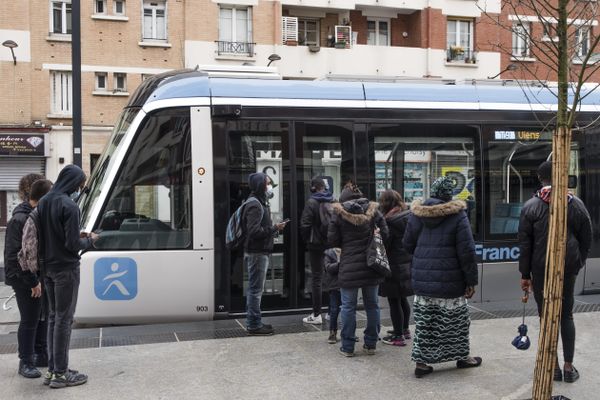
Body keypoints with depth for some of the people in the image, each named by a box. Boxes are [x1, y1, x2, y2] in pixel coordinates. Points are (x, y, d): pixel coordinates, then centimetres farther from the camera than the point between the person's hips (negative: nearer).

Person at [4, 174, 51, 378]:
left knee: (42, 317, 16)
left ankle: (40, 355, 31)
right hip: (25, 280, -8)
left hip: (39, 277, 8)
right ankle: (26, 363, 14)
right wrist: (33, 281, -19)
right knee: (29, 321, 1)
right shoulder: (20, 220, -18)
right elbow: (17, 256, -20)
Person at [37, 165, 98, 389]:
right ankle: (60, 374, 6)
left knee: (53, 317, 14)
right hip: (66, 269, -8)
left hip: (48, 268, 8)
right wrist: (89, 240, -1)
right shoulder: (69, 206, -19)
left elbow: (45, 235, 11)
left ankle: (52, 370, 19)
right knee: (64, 319, -1)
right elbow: (72, 244, -20)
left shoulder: (43, 202, 7)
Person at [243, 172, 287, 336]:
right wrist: (274, 228, -17)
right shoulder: (254, 204, -15)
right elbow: (254, 231, -22)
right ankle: (254, 325, 2)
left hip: (260, 252, 11)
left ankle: (254, 322, 23)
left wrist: (273, 230, 10)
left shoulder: (261, 202, 18)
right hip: (256, 253, -11)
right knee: (256, 289, -4)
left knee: (255, 289, 15)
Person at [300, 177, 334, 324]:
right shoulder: (333, 202, 2)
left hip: (316, 245, -4)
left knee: (316, 278, 1)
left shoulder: (312, 203, -10)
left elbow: (305, 225, -13)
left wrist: (307, 240, 3)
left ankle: (316, 315, 3)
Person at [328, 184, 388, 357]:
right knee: (372, 305, 13)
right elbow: (384, 234, 0)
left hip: (349, 267, -2)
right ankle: (371, 344, 20)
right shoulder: (373, 210, 1)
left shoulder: (339, 213, -4)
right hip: (372, 265, 3)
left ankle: (347, 347, 9)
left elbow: (332, 240, -4)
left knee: (348, 307, 5)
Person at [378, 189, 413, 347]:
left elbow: (385, 245, -16)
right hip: (409, 263, 8)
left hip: (395, 266, -8)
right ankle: (405, 330, 33)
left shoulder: (390, 221, -17)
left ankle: (398, 336, 6)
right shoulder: (410, 217, 5)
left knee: (394, 301, 1)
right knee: (402, 299, 20)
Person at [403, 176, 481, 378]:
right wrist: (471, 281, -5)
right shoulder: (457, 215, -10)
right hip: (450, 281, -3)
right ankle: (462, 356, 29)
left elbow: (408, 244, 9)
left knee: (424, 321, 10)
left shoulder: (417, 213, 2)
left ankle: (421, 361, 12)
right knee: (454, 319, 13)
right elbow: (466, 251, -11)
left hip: (422, 278, 4)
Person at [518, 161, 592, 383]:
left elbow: (525, 244, -6)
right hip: (568, 268, 2)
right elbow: (586, 239, 4)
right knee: (566, 315, 12)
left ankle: (553, 366, 10)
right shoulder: (576, 204, -1)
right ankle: (569, 367, 14)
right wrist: (578, 263, 16)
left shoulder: (531, 206, -8)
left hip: (541, 270, -2)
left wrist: (525, 274, 1)